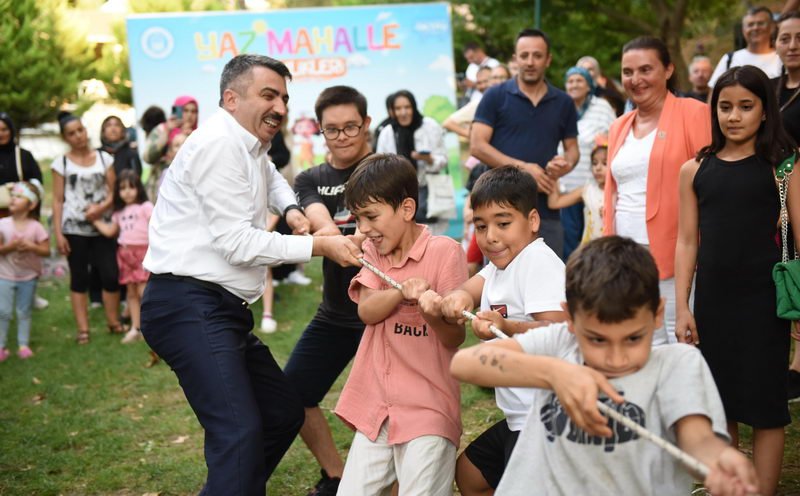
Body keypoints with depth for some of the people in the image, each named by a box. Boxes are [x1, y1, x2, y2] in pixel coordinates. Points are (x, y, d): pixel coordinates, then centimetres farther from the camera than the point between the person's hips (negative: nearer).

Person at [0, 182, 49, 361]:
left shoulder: (35, 227, -10)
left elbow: (46, 251, -10)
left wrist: (31, 247, -25)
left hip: (28, 277, 0)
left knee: (24, 312, 11)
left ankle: (23, 345, 20)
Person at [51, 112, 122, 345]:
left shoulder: (104, 158, 7)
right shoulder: (61, 163, 3)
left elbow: (114, 191, 6)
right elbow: (57, 200, 1)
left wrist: (101, 207, -15)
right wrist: (58, 233, -5)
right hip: (74, 229, -1)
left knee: (110, 275, -3)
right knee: (79, 277, 4)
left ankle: (113, 321, 12)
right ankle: (82, 328, 7)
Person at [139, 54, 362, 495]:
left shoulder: (249, 146, 18)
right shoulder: (219, 143, -11)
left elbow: (268, 176, 44)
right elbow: (237, 243, -16)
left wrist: (290, 209, 23)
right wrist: (318, 245, -11)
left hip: (225, 309, 11)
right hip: (190, 305, -11)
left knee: (284, 412, 14)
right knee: (240, 435, -23)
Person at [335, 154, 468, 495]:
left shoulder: (444, 251, -9)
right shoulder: (373, 250, 8)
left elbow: (455, 338, -11)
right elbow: (367, 310, -9)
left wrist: (431, 310, -31)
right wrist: (403, 292, -27)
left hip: (428, 407, -5)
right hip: (376, 404, 5)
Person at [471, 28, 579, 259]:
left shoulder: (563, 103, 12)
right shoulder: (495, 96, 1)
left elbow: (572, 147, 17)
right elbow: (477, 145, -5)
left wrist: (566, 164, -8)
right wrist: (523, 167, -13)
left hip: (546, 208, 3)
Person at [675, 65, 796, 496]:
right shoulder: (695, 170, 6)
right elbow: (687, 242, 7)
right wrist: (682, 307, 3)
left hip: (764, 298, -3)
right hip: (711, 298, 3)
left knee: (764, 402, 3)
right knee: (720, 400, 12)